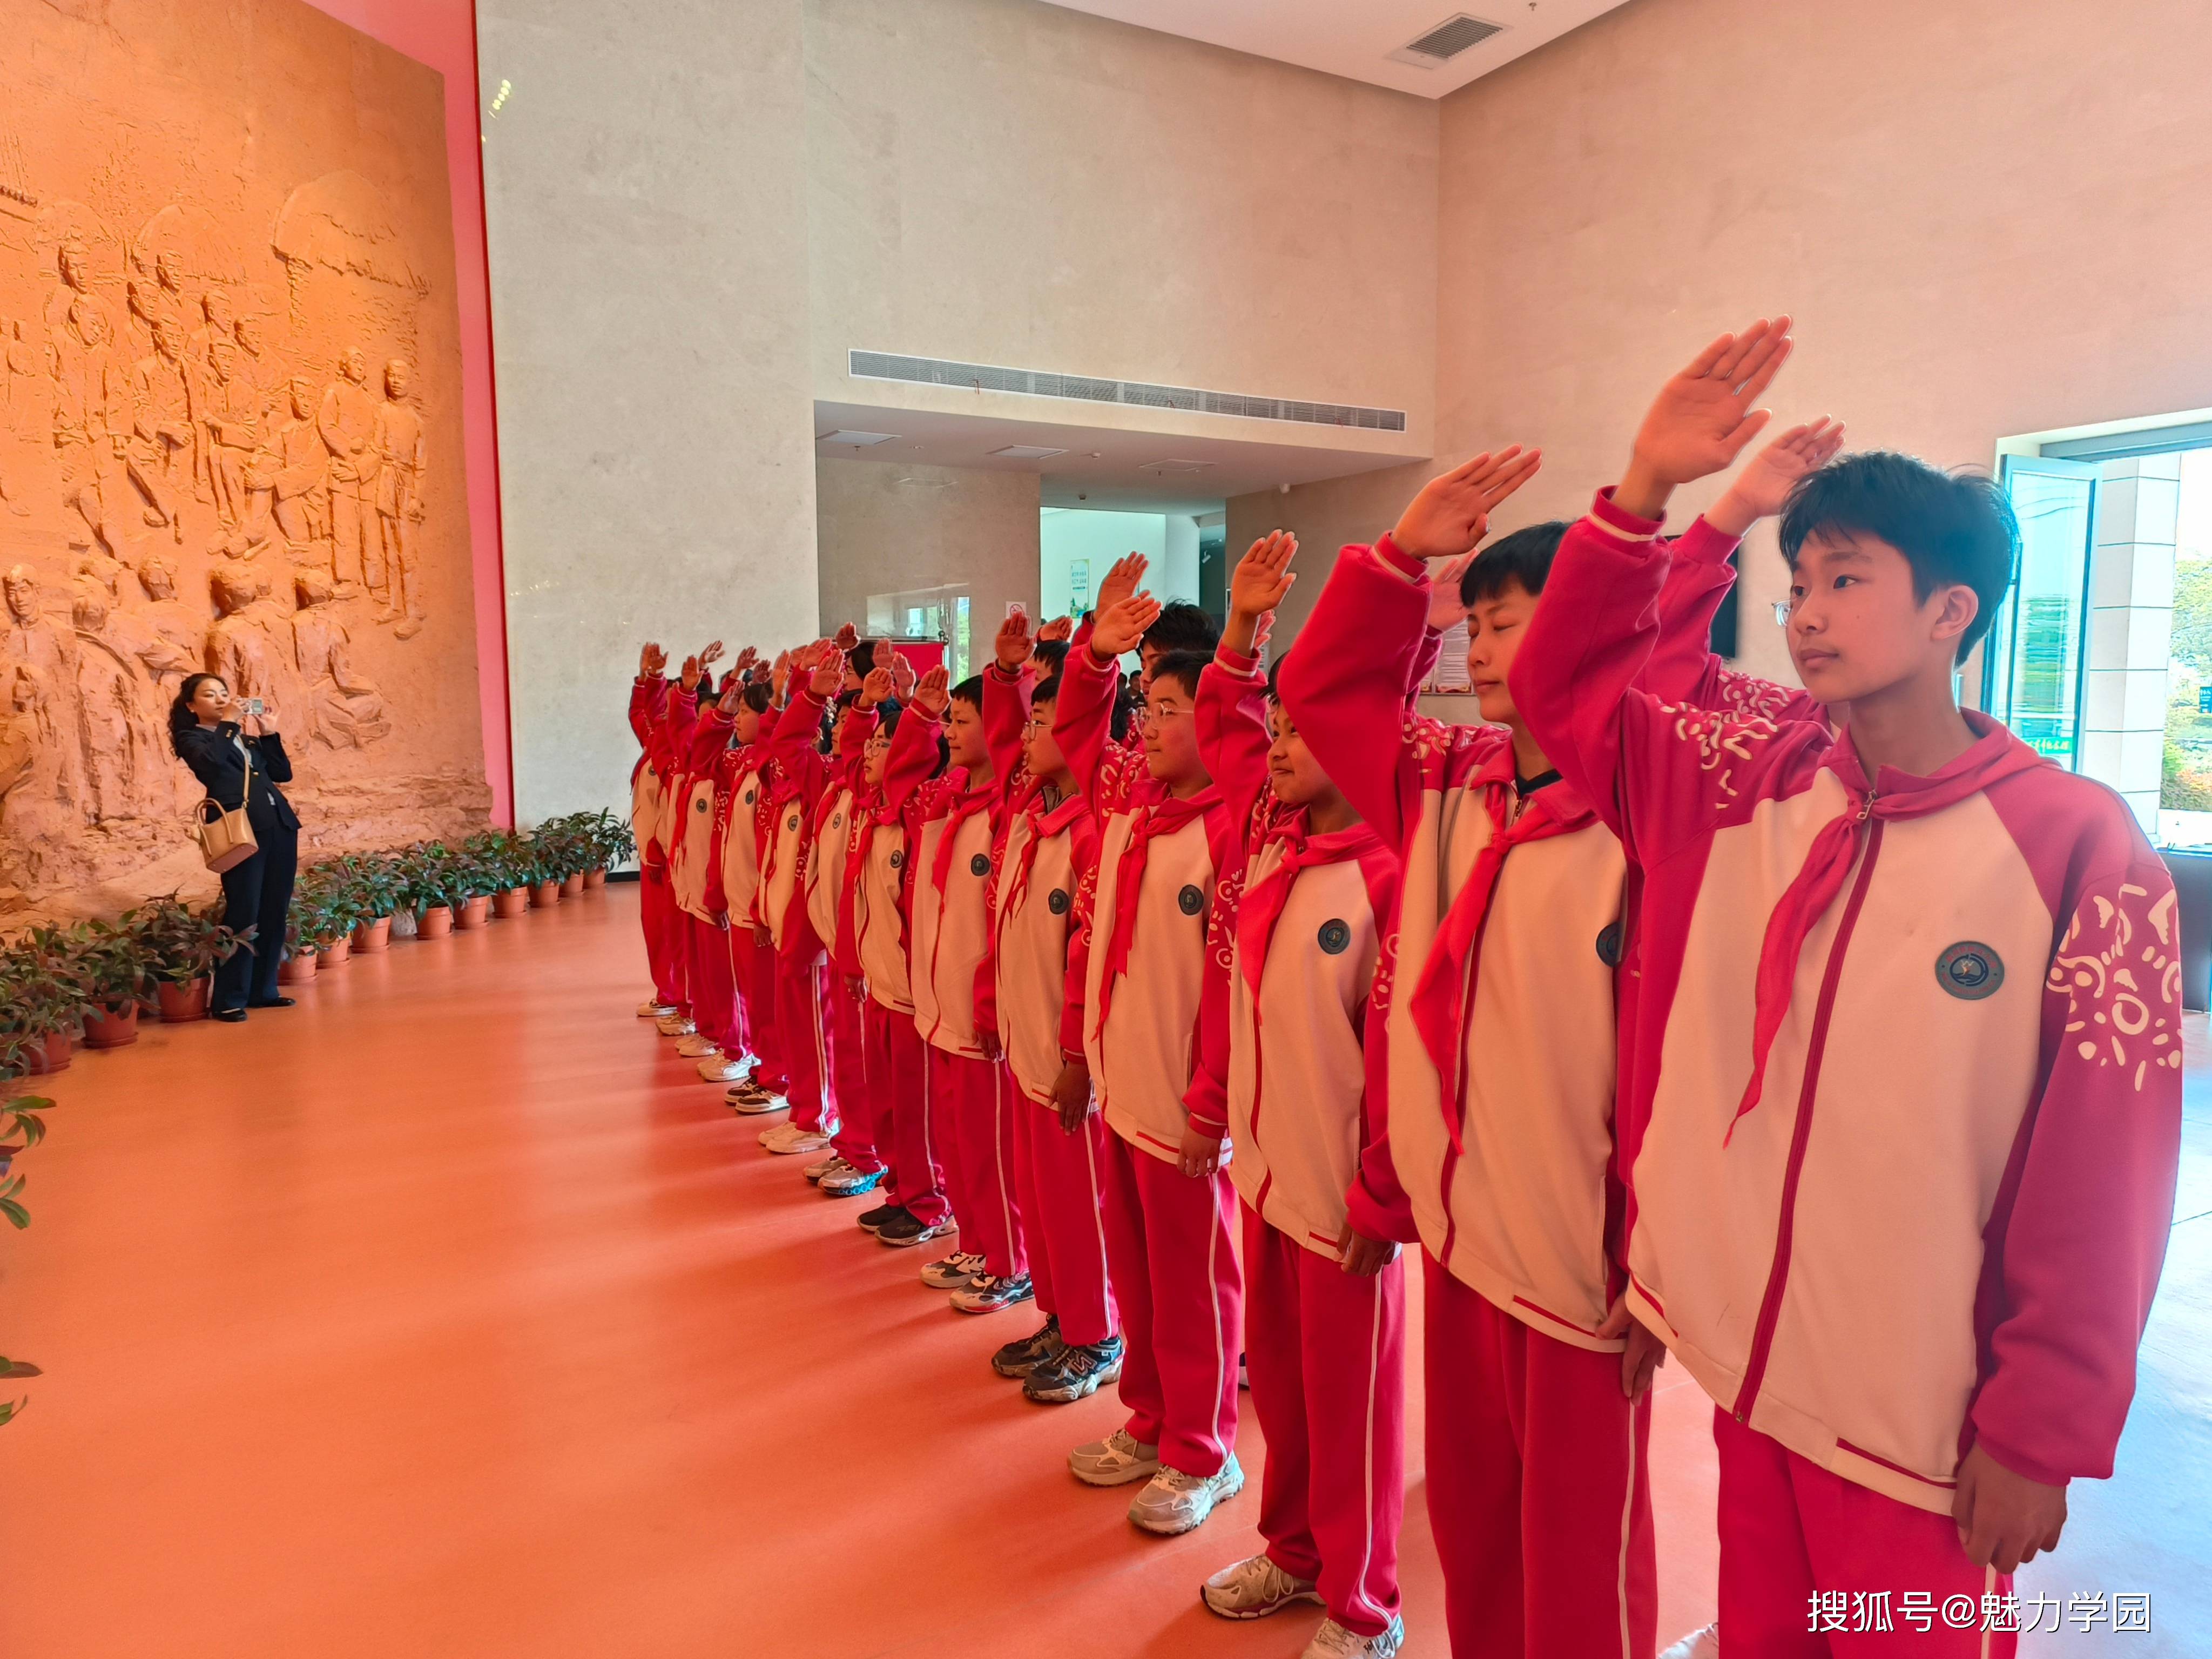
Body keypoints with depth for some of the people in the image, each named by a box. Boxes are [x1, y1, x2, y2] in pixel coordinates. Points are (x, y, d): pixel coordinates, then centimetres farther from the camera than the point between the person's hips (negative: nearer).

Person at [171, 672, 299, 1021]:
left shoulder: (245, 736, 25)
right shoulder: (193, 738, 8)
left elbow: (282, 773, 21)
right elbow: (210, 761, -15)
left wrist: (268, 735, 12)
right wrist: (228, 723, -7)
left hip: (279, 825, 6)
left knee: (274, 912, 6)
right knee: (243, 915, -11)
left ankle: (263, 990, 15)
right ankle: (228, 999, -6)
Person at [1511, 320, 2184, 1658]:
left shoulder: (2078, 844, -14)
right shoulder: (1752, 788, -2)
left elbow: (2103, 1179, -12)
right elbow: (1568, 690, 5)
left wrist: (2040, 1432, -9)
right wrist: (1642, 494, -7)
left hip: (1926, 1417, -4)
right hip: (1749, 1363, 4)